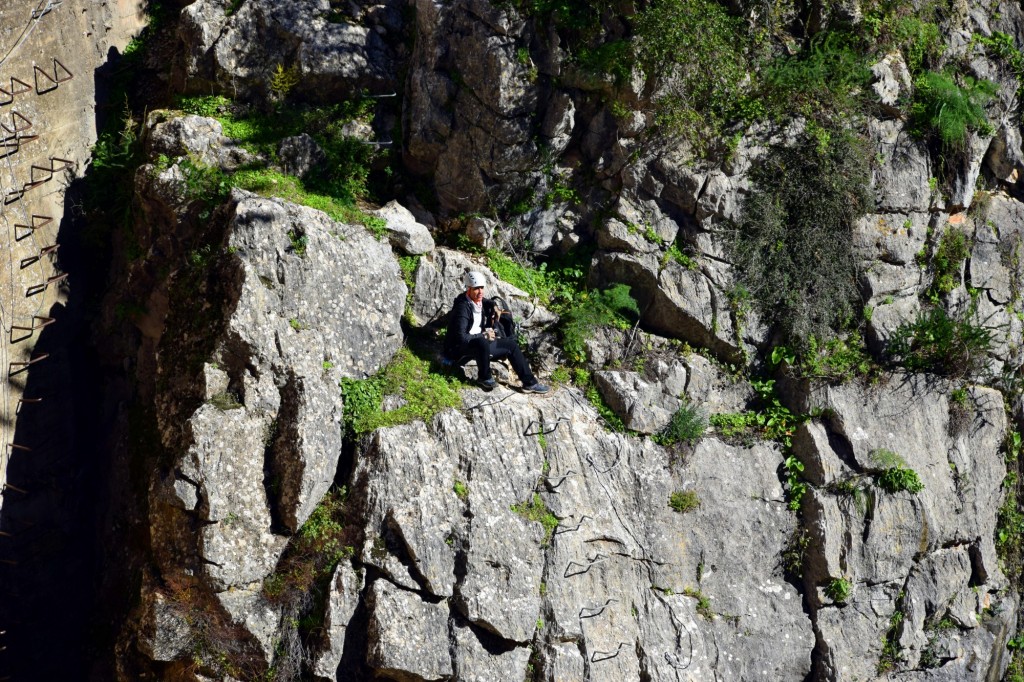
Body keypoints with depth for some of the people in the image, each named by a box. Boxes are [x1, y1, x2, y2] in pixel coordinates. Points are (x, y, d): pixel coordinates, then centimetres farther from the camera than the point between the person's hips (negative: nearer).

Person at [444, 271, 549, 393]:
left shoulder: (478, 301, 4)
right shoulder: (463, 307, -22)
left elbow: (489, 302, 31)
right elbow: (461, 337, -29)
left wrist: (495, 307, 7)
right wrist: (484, 335, -21)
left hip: (480, 344, 10)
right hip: (460, 347, -10)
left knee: (511, 345, 9)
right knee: (482, 343, -40)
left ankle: (529, 382, 12)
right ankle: (484, 377, -17)